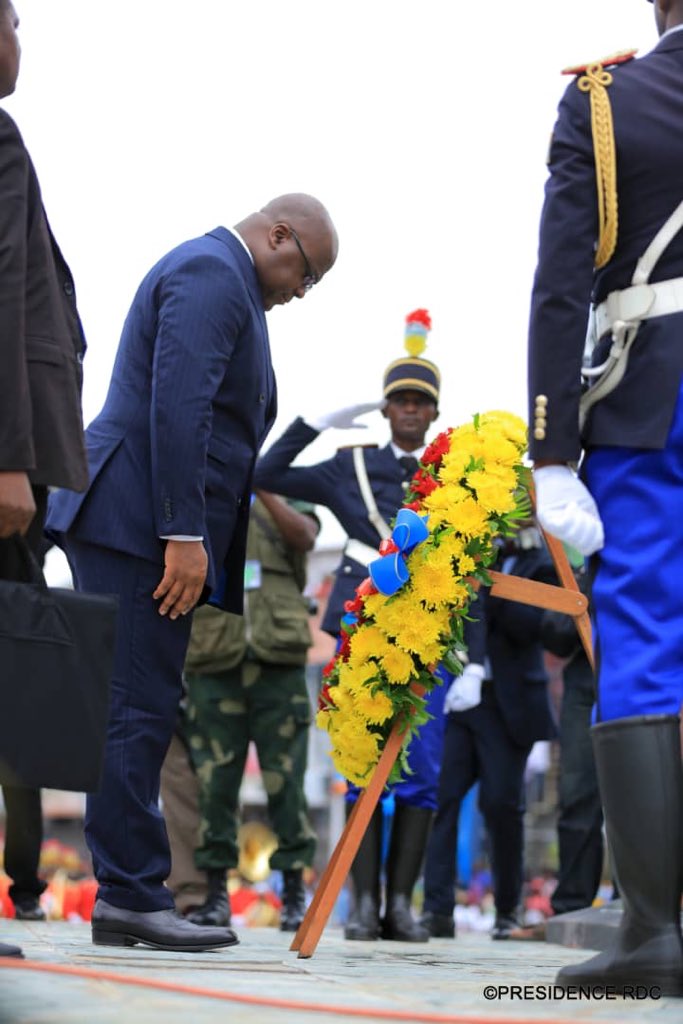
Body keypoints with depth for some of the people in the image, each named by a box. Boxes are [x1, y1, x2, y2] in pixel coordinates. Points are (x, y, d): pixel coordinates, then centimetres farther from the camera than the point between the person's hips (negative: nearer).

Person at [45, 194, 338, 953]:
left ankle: (125, 897, 11)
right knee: (138, 713, -10)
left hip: (126, 523, 11)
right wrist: (185, 535, -23)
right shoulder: (212, 272, -8)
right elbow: (177, 406, -19)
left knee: (138, 716, 8)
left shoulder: (217, 277, 25)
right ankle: (133, 897, -8)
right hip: (137, 521, -11)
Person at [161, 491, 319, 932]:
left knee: (285, 780, 0)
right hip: (214, 664, 1)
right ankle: (215, 893, 7)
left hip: (279, 663, -1)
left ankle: (295, 893, 7)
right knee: (213, 783, 0)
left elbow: (304, 536, -8)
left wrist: (261, 488, -17)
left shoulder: (283, 503, 14)